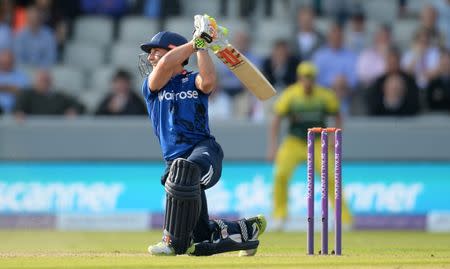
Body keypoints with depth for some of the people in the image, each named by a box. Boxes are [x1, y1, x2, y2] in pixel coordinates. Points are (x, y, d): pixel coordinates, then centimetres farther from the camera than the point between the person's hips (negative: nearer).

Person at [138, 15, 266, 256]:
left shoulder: (194, 81, 11)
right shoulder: (151, 85, 15)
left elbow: (208, 81, -14)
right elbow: (166, 64, -7)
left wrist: (203, 47, -7)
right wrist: (196, 41, -3)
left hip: (204, 149, -4)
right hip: (177, 160, 4)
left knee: (185, 170, -43)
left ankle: (175, 242, -35)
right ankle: (245, 230, 26)